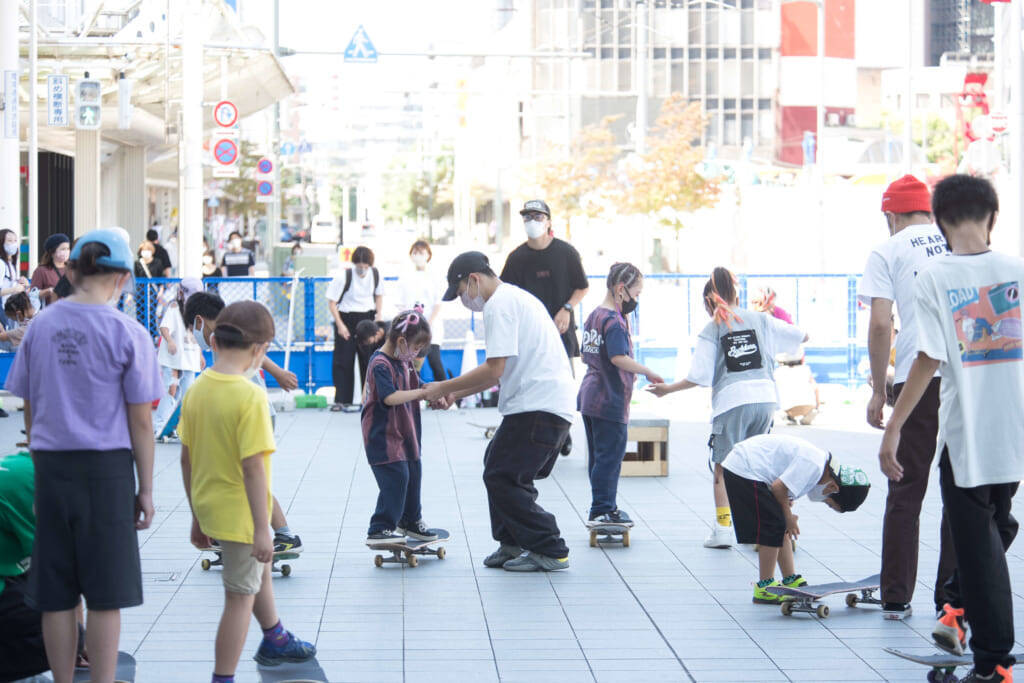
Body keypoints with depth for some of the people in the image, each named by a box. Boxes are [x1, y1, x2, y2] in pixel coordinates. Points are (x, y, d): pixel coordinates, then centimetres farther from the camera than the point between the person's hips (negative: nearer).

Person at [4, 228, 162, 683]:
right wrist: (146, 489, 1)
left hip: (52, 465, 4)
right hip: (106, 467, -4)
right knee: (106, 594, 3)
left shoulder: (40, 326, 5)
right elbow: (140, 422, -7)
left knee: (55, 594, 9)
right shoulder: (128, 334, -7)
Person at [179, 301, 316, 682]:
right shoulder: (250, 397, -22)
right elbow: (253, 467, -24)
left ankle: (275, 640, 49)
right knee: (241, 596, 3)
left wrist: (197, 515, 16)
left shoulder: (196, 390, 0)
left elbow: (186, 458, 6)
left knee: (261, 568, 29)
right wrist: (262, 528, -18)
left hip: (208, 504, 8)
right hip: (238, 511, -8)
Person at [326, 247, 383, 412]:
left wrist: (378, 315, 1)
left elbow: (379, 295, 15)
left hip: (368, 318, 3)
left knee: (369, 358, 4)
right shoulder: (344, 277, -16)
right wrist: (340, 325, -16)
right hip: (347, 318, -3)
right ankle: (342, 400, 0)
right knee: (343, 361, -5)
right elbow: (331, 302, -11)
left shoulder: (375, 274, -3)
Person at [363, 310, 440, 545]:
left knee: (413, 474, 18)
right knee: (396, 478, -13)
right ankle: (379, 530, -7)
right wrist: (422, 393, -26)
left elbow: (415, 385, 22)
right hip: (384, 436, -10)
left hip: (405, 432, 10)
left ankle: (410, 521, 36)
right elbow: (390, 397, -31)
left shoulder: (404, 361, 9)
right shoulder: (380, 365, -20)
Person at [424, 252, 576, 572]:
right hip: (554, 402, 11)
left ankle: (549, 551, -4)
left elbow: (494, 370, -17)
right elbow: (503, 370, 26)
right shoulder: (517, 297, 23)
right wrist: (459, 392, 21)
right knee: (497, 465, 17)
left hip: (538, 407, -11)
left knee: (501, 477, -7)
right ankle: (512, 543, 22)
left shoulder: (499, 305, -10)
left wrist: (444, 387, -7)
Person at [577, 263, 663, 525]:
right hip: (610, 400, -10)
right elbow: (619, 358, -27)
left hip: (590, 395, 10)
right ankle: (603, 509, 0)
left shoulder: (594, 316, 13)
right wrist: (648, 373, -19)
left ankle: (602, 507, 21)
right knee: (610, 454, -3)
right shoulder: (614, 321, -16)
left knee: (598, 454, 14)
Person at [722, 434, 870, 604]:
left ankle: (790, 580, 18)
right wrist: (788, 516, -9)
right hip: (744, 471, -10)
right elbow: (778, 487, -23)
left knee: (782, 529, 13)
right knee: (774, 527, -9)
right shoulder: (812, 465, -24)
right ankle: (764, 587, -2)